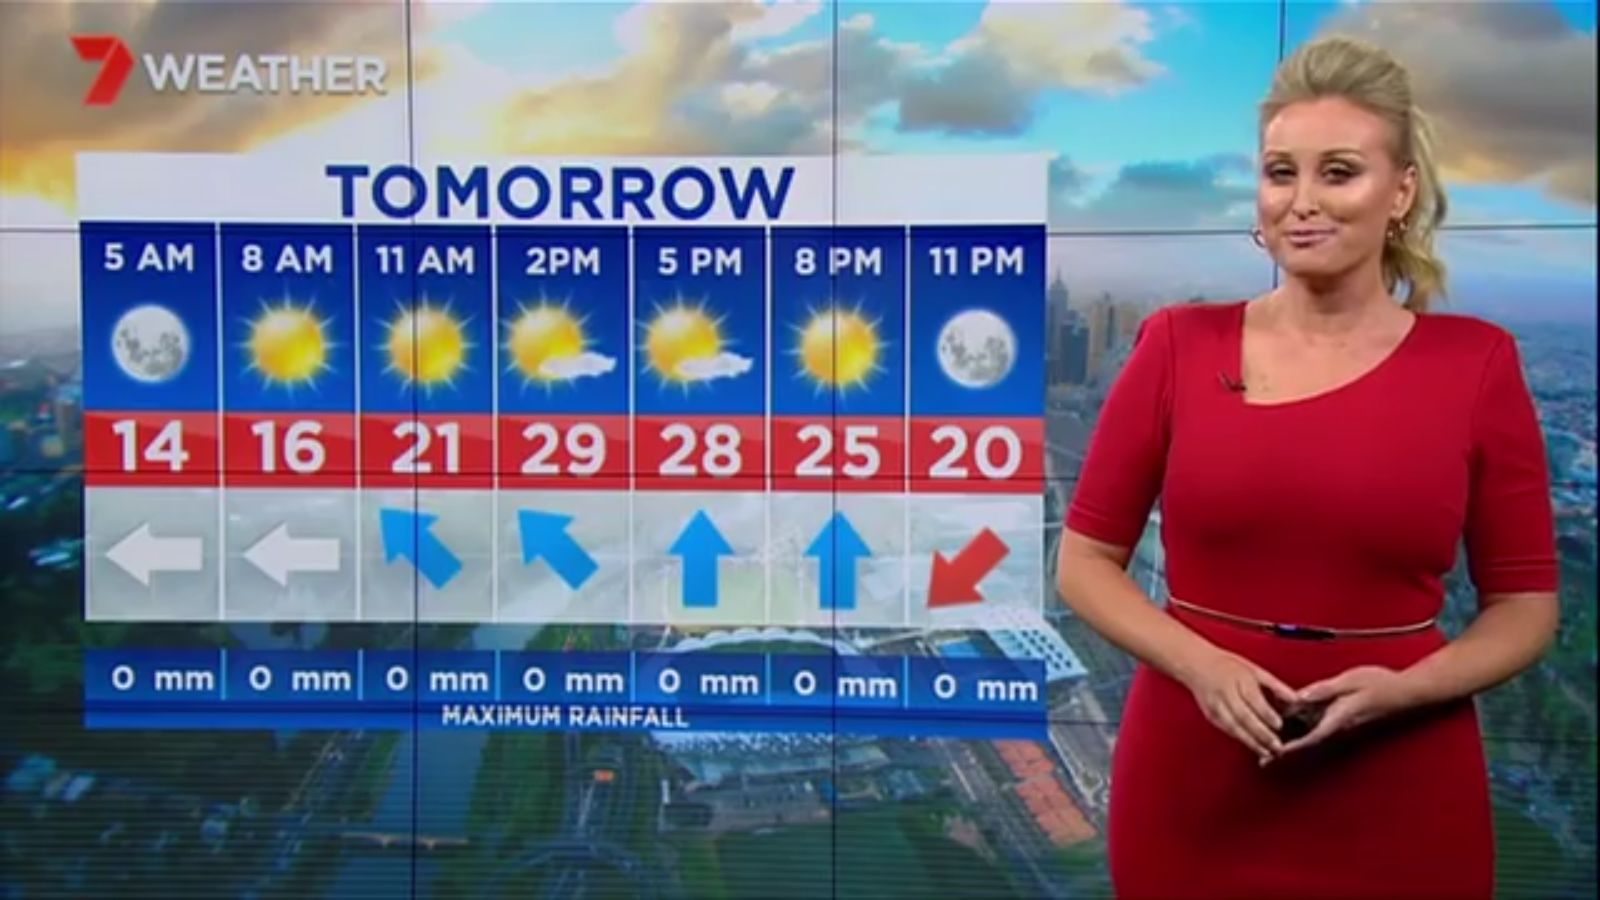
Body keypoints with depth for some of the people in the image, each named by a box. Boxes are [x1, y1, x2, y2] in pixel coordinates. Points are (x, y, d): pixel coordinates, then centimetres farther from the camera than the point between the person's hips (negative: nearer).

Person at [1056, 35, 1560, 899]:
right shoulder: (1180, 344, -3)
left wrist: (1402, 689, -15)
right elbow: (1086, 562, 0)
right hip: (1194, 780, 1)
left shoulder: (1475, 362, -4)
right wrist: (1203, 665, -15)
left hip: (1400, 798, 0)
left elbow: (1525, 604, 2)